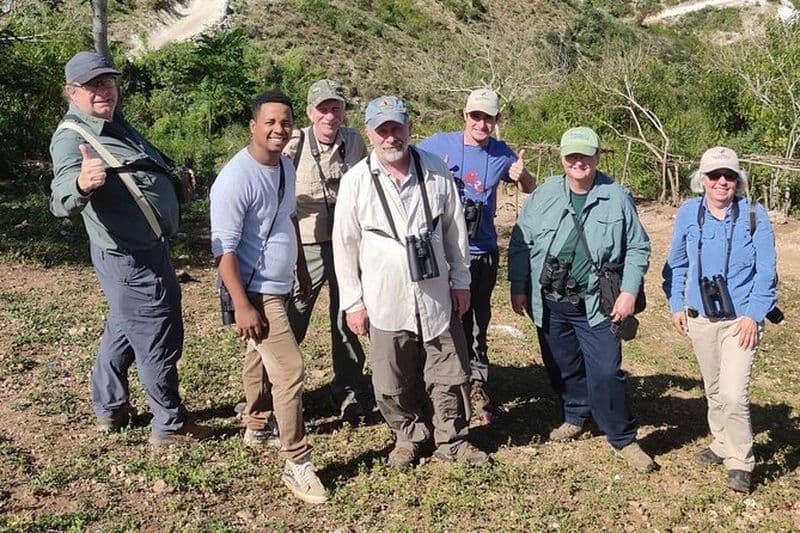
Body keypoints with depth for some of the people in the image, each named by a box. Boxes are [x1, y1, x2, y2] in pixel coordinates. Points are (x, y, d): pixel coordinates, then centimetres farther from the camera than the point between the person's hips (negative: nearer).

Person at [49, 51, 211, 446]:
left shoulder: (114, 122, 6)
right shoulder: (72, 138, -24)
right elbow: (61, 202, -42)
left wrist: (177, 179, 33)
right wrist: (79, 184, -62)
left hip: (147, 251, 10)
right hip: (131, 260, -10)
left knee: (124, 329, 22)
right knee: (158, 340, 2)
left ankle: (109, 408, 40)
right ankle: (170, 425, 17)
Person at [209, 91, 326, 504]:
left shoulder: (286, 165, 5)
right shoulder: (236, 178, -22)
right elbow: (224, 248, -22)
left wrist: (302, 269, 24)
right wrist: (241, 306, -24)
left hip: (280, 285, 9)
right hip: (256, 293, -9)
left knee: (262, 358, 24)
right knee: (289, 370, -11)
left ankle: (257, 426, 43)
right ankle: (297, 464, -1)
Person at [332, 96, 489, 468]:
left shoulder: (436, 170, -1)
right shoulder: (356, 182, -6)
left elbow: (455, 229, 7)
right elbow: (345, 245, -2)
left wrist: (460, 281, 8)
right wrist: (353, 302, -2)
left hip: (437, 295, 2)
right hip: (385, 301, -1)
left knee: (449, 374, 10)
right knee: (394, 381, 9)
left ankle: (451, 440, 28)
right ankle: (409, 435, 32)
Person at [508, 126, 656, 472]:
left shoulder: (617, 198, -2)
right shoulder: (544, 194, 1)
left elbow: (638, 248, 2)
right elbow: (520, 243, 5)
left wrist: (629, 291, -6)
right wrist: (518, 287, 2)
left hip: (595, 304, -2)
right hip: (550, 304, 3)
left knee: (606, 372, -4)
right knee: (562, 368, 15)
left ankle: (623, 439, 12)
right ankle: (576, 417, 39)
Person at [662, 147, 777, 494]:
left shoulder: (754, 216, -8)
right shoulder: (688, 214, -2)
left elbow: (766, 271, -6)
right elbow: (676, 264, 10)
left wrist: (753, 315, -13)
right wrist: (676, 305, 5)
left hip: (741, 319, -3)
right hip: (700, 318, 3)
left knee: (733, 393, -11)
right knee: (713, 389, 17)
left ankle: (739, 462, 7)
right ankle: (722, 445, 38)